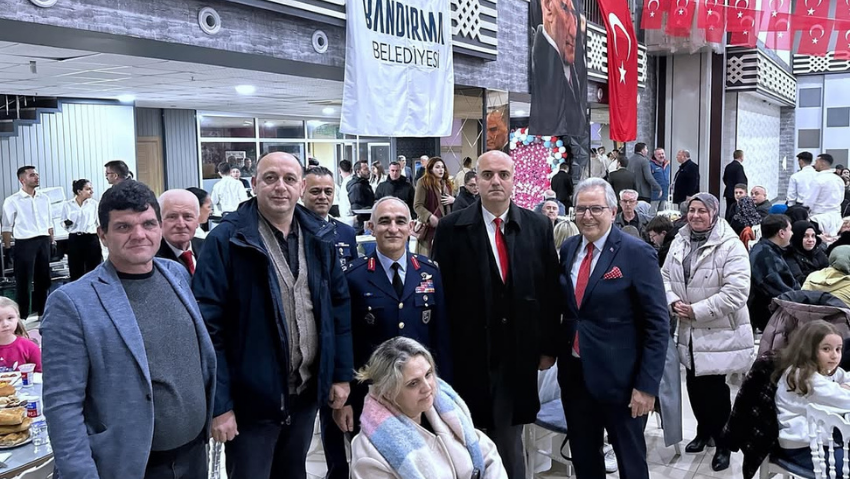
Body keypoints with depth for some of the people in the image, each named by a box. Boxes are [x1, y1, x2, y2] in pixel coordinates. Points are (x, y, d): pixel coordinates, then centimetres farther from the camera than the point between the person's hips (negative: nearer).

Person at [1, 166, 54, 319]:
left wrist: (52, 241, 11)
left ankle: (41, 312, 25)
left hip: (43, 242, 5)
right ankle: (23, 316, 11)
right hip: (24, 243, -5)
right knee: (24, 281, 1)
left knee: (43, 279, 12)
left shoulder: (44, 199, 10)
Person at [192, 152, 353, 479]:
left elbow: (339, 307, 8)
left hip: (307, 392, 5)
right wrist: (218, 403, -17)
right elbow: (209, 327, -15)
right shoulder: (226, 240, -14)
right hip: (251, 398, -5)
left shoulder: (318, 237, 2)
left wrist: (342, 374, 6)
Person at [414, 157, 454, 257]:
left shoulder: (446, 183, 16)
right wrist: (429, 217, -27)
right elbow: (417, 206, -13)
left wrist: (453, 200, 4)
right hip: (429, 226, -6)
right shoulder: (423, 183, -6)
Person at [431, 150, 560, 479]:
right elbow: (441, 292, -5)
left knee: (510, 442, 15)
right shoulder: (451, 228, -5)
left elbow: (550, 291, 4)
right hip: (468, 355, -1)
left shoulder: (538, 227, 1)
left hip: (519, 354, 2)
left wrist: (549, 347, 3)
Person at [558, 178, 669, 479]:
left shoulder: (637, 253, -13)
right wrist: (553, 349, 4)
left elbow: (658, 324, -13)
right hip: (574, 372, 5)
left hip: (619, 376, -5)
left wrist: (647, 385, -16)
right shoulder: (568, 249, 4)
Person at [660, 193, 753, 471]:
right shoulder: (679, 242, 5)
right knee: (695, 385, 15)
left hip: (720, 333, -6)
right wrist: (673, 301, -10)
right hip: (690, 331, 6)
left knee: (715, 388, 2)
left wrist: (697, 310, -20)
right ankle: (703, 431, 37)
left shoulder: (730, 246, -15)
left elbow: (736, 291, -22)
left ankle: (724, 443, 22)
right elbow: (665, 276, 10)